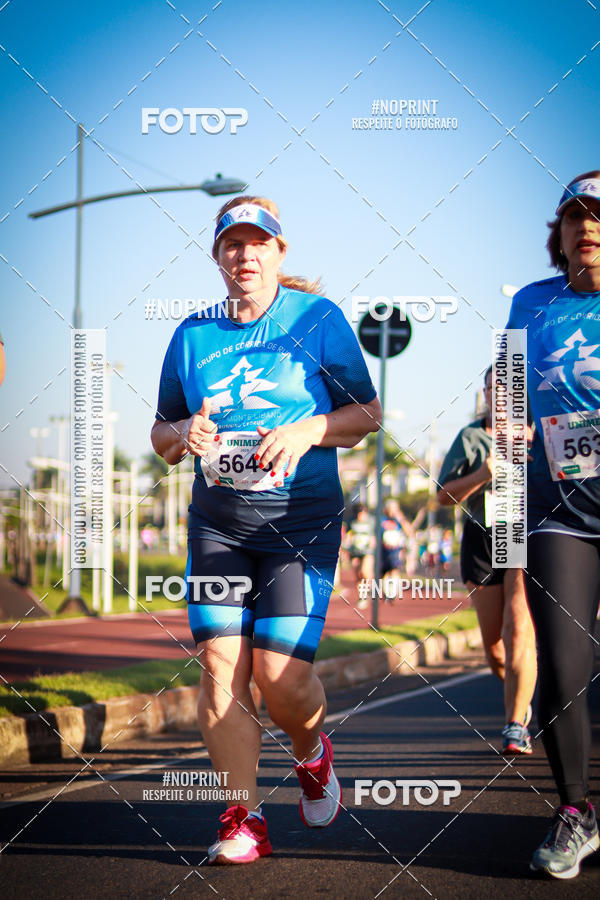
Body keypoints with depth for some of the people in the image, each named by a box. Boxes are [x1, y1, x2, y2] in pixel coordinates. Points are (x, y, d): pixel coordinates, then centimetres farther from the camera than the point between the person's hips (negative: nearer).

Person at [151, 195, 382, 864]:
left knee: (282, 674, -11)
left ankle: (311, 754, 24)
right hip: (217, 523, 3)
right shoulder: (192, 334, 12)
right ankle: (244, 821, 3)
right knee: (219, 667, -7)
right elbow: (162, 434, 19)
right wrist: (185, 433, -4)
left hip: (303, 519, -3)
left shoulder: (319, 319, 2)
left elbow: (367, 414, 4)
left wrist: (308, 431, -13)